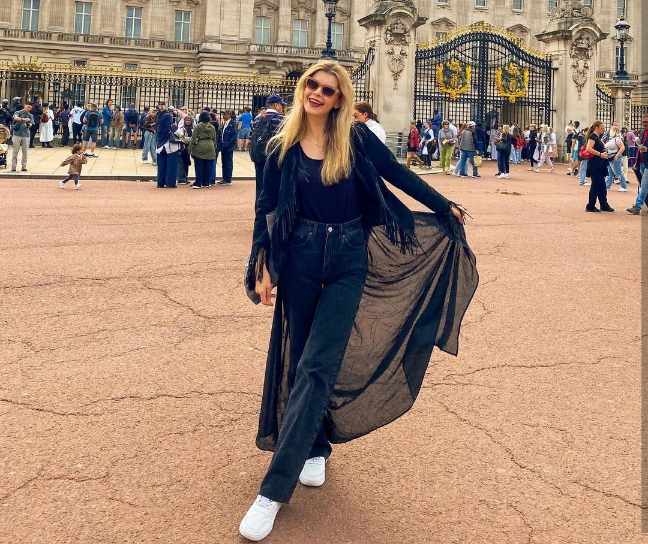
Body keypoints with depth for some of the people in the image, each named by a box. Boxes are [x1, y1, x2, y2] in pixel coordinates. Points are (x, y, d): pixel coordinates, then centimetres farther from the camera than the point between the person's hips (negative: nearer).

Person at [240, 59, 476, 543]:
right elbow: (266, 209, 3)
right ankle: (315, 449, 31)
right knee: (300, 360, 7)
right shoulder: (282, 147, 3)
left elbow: (398, 174, 9)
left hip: (349, 259, -2)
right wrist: (263, 268, -6)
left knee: (316, 367, -9)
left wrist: (446, 207, 14)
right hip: (300, 258, 2)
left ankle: (274, 490, -7)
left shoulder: (356, 137, 0)